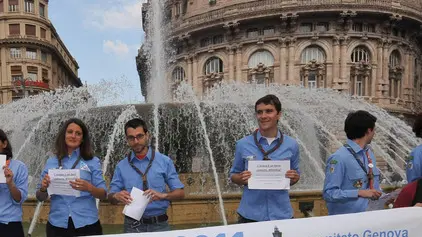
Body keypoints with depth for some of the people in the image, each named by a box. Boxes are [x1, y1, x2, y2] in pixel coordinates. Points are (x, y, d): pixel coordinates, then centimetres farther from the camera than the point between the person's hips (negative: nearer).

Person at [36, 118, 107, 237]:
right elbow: (40, 197, 9)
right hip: (57, 224, 2)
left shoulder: (93, 161, 1)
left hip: (86, 224, -1)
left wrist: (89, 188, -21)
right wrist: (43, 188, -12)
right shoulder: (51, 162, 6)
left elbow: (103, 195, -2)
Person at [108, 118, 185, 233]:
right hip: (132, 225, 1)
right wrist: (117, 196, -18)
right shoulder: (121, 166, 2)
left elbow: (180, 193, -2)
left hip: (159, 224, -1)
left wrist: (162, 195, -21)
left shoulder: (164, 161, -3)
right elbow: (111, 197, 4)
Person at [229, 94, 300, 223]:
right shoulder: (243, 144, -2)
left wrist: (294, 178, -10)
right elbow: (234, 176, 7)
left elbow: (295, 176, 11)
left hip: (282, 214, 1)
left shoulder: (291, 145, 0)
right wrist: (242, 178, -14)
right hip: (250, 215, -1)